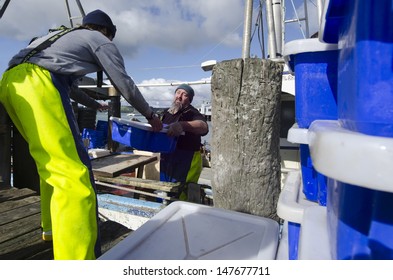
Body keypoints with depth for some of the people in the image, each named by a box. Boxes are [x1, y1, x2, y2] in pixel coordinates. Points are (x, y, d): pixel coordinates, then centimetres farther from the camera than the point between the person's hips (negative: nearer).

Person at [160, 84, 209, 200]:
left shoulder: (192, 113, -12)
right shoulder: (167, 113, 12)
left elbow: (204, 127, -35)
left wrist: (182, 125, -48)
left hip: (186, 163, -8)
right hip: (166, 161, 8)